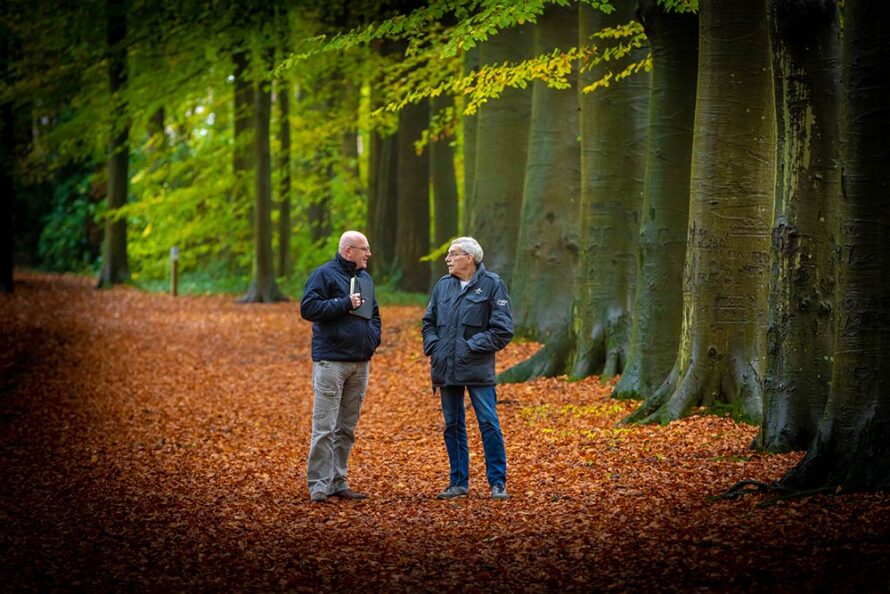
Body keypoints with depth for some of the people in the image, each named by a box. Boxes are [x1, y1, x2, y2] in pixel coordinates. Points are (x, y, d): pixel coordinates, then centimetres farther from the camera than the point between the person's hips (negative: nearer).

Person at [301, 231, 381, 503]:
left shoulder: (365, 277, 18)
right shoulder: (324, 274, -5)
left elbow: (374, 314, 28)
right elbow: (308, 308, -14)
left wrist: (374, 338, 10)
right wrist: (345, 304, -16)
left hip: (360, 362, 7)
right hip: (331, 360, -7)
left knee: (347, 429, 10)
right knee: (324, 427, -8)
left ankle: (338, 482, 16)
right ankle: (319, 486, -7)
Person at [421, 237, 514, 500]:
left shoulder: (492, 285, -3)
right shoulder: (443, 286, 12)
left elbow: (503, 330, -8)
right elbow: (428, 322, 19)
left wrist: (472, 347, -13)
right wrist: (432, 347, 2)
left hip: (477, 370, -5)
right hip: (446, 369, 5)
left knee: (489, 424, -6)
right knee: (453, 426, 9)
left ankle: (498, 483, 0)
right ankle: (458, 483, 17)